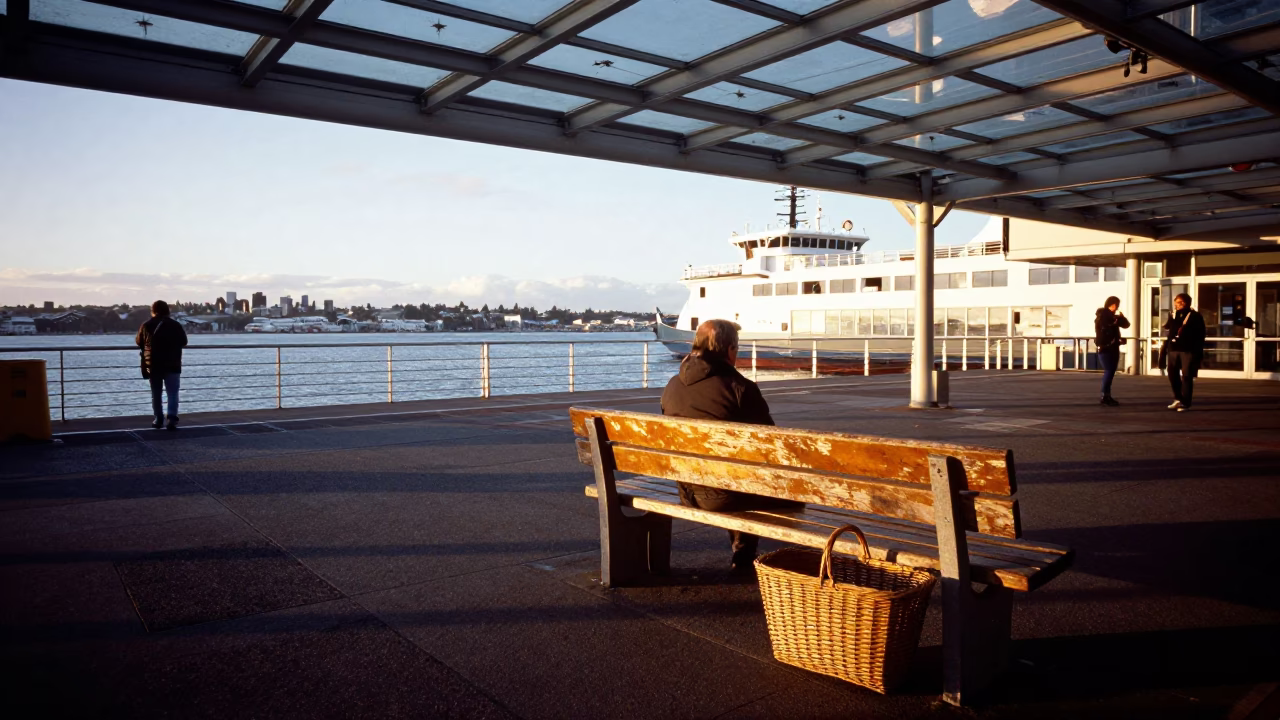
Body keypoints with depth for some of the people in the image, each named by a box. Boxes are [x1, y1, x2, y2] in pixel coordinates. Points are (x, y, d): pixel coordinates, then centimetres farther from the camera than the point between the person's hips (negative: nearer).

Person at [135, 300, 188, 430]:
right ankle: (172, 418, -17)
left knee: (156, 394, 14)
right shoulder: (176, 325, -4)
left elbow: (139, 342, 10)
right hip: (172, 365, -1)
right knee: (172, 394, -1)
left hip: (153, 365, 1)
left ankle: (159, 419, 17)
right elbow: (184, 342, 7)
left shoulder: (146, 326, -3)